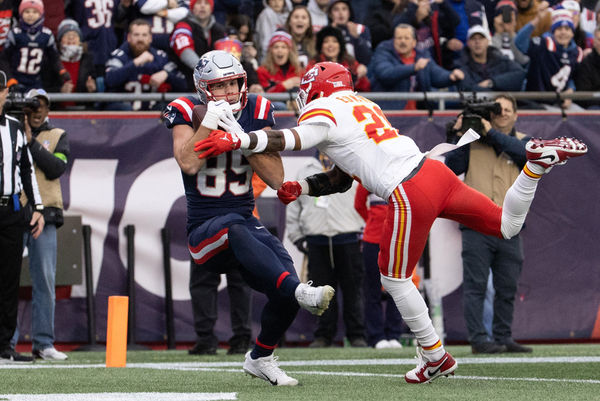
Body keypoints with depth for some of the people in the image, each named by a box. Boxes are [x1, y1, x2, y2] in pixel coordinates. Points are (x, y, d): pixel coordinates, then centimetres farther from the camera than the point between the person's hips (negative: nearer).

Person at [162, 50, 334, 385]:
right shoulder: (188, 113, -3)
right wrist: (210, 121, -22)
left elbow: (277, 178, -3)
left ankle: (260, 358, 12)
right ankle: (300, 292, -56)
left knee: (284, 296, -17)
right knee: (235, 227, -40)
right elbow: (188, 163, -21)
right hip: (204, 230, -4)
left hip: (246, 225, 4)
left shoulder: (256, 113, 4)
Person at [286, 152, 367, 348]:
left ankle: (356, 334, 4)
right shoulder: (305, 171, 16)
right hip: (316, 242, 2)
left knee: (353, 290, -2)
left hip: (348, 241, -2)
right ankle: (324, 334, 8)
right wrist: (297, 237, 9)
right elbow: (293, 208, 17)